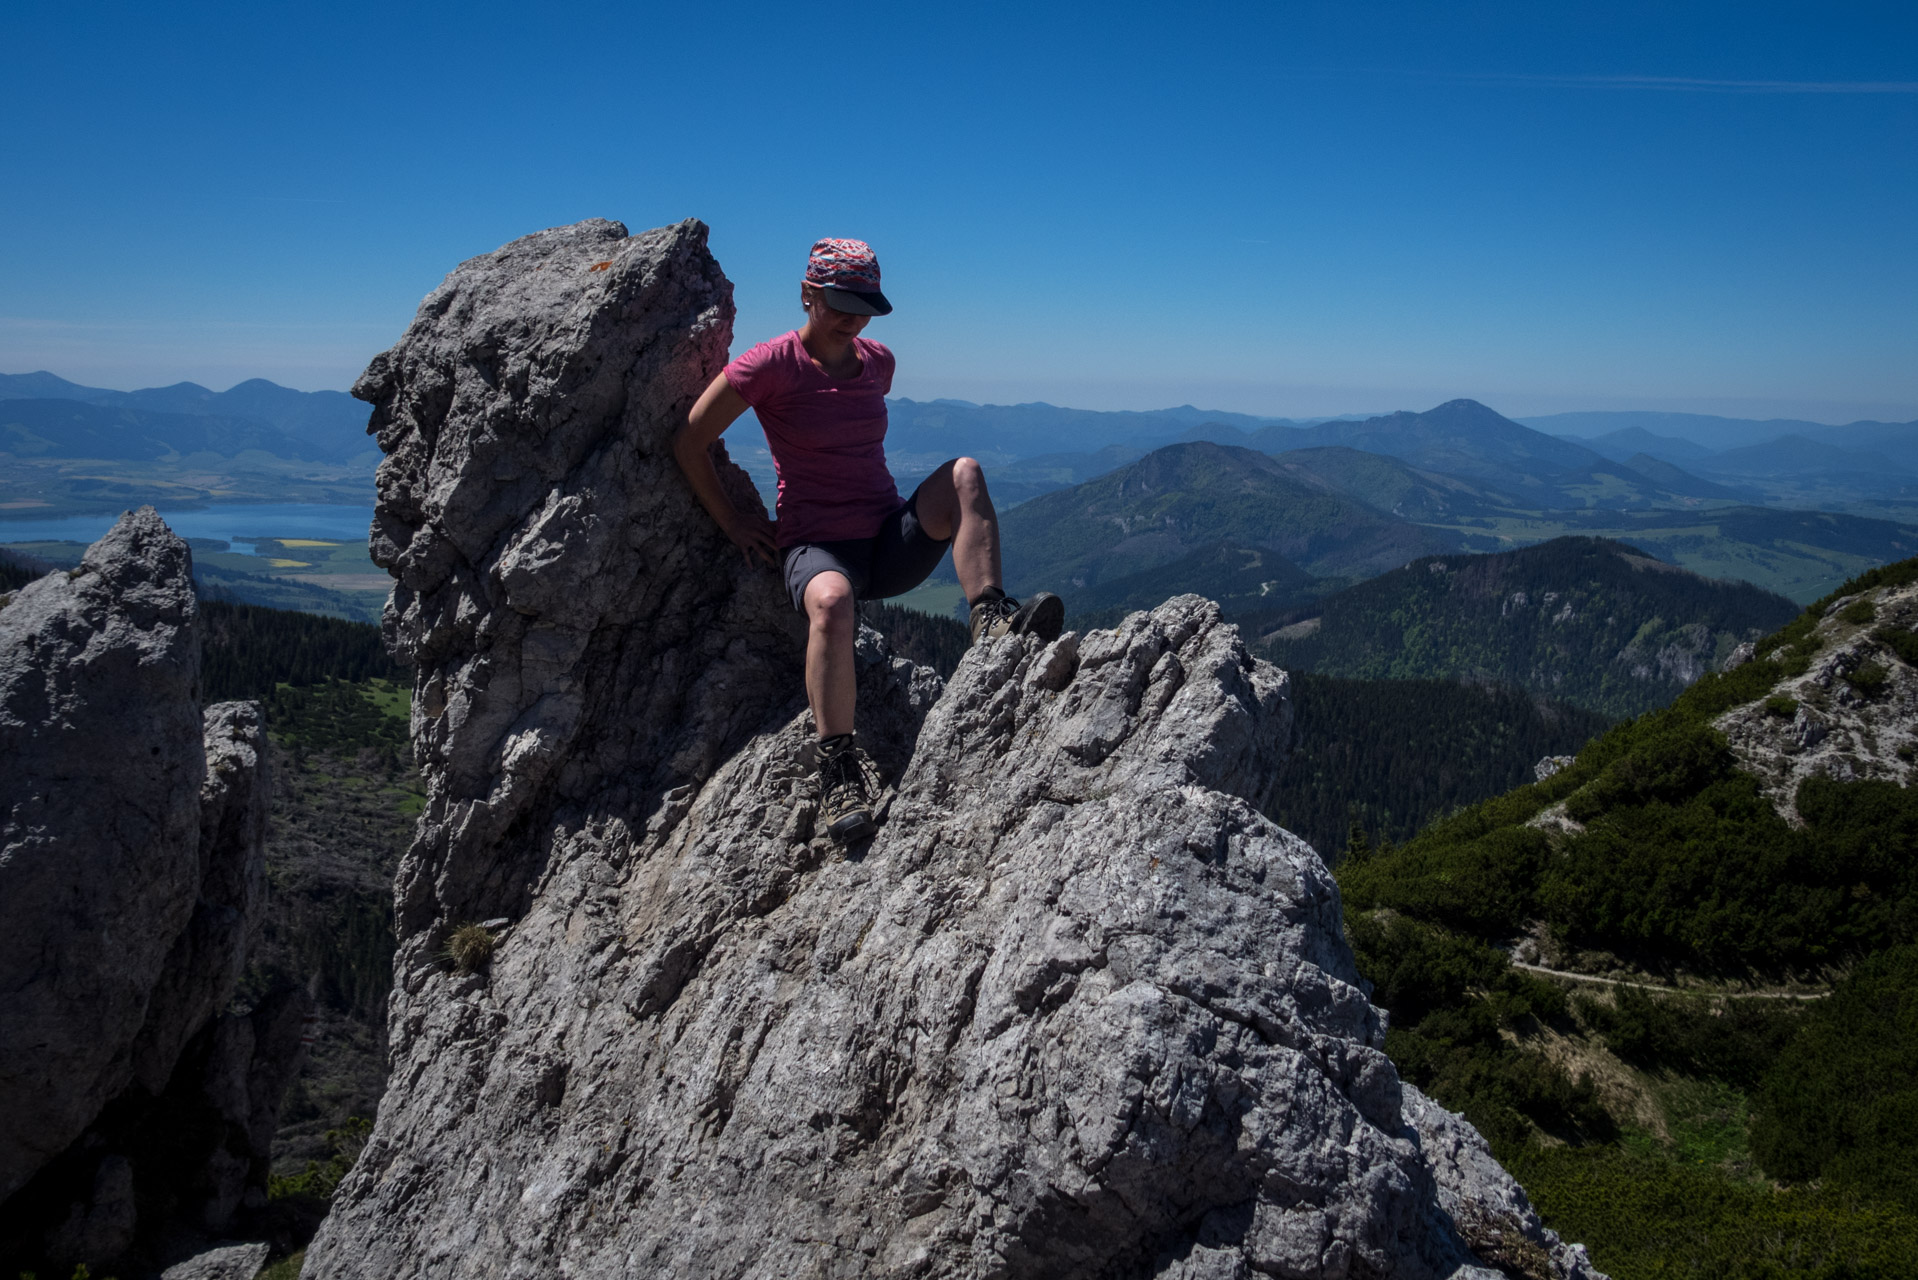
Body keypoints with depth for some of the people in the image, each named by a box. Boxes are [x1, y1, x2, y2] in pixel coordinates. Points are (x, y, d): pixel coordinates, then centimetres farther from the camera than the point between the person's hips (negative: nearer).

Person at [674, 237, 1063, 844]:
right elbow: (688, 443, -1)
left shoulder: (879, 363, 10)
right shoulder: (770, 365, -7)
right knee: (832, 601, -40)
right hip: (815, 546, -5)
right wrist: (731, 521, 2)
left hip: (893, 542, 5)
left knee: (963, 471, -20)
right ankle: (839, 772, -34)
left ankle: (992, 623, -33)